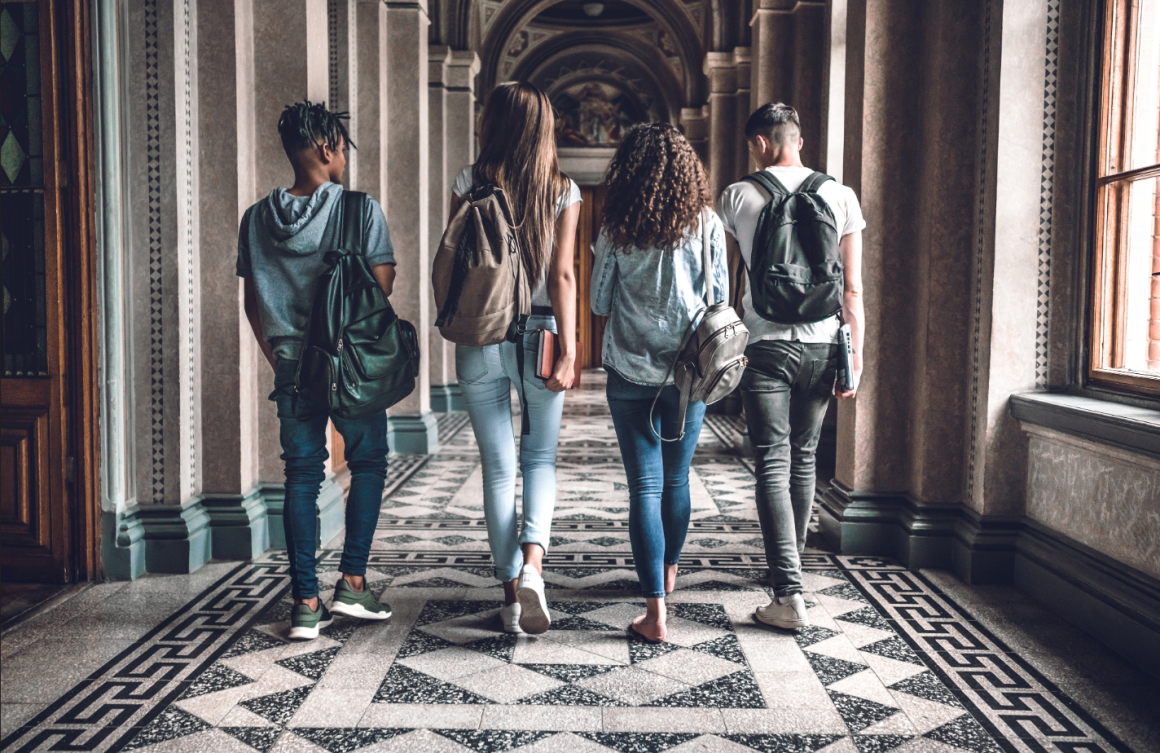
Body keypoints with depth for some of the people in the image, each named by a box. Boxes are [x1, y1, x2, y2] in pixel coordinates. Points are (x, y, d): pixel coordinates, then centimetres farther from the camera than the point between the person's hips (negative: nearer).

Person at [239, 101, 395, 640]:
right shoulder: (361, 210, -8)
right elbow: (383, 285, -9)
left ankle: (306, 603, 9)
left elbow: (252, 301, 8)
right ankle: (352, 581, 9)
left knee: (301, 477, 8)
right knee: (368, 463, 14)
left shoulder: (257, 218, 5)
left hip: (292, 367, 4)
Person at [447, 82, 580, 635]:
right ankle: (532, 562, -7)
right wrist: (567, 351, -7)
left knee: (498, 466, 8)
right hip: (538, 334, 0)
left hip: (479, 338, 0)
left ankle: (510, 591, 11)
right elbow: (562, 276, -6)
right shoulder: (562, 191, 0)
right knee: (540, 458, 15)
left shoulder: (470, 182, 0)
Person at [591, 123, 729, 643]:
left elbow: (599, 303, 2)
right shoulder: (706, 223, -3)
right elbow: (721, 299, 3)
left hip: (631, 372, -2)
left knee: (644, 487, -1)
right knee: (677, 479, 19)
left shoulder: (616, 229, -6)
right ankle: (668, 571, 40)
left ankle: (655, 610, -5)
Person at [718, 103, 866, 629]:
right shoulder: (840, 196, 3)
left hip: (766, 344, -3)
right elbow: (852, 287, 1)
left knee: (773, 465, -3)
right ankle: (790, 564, 32)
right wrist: (855, 355, 6)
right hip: (821, 344, 3)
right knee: (803, 458, 18)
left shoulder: (738, 196, -1)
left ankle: (789, 595, -11)